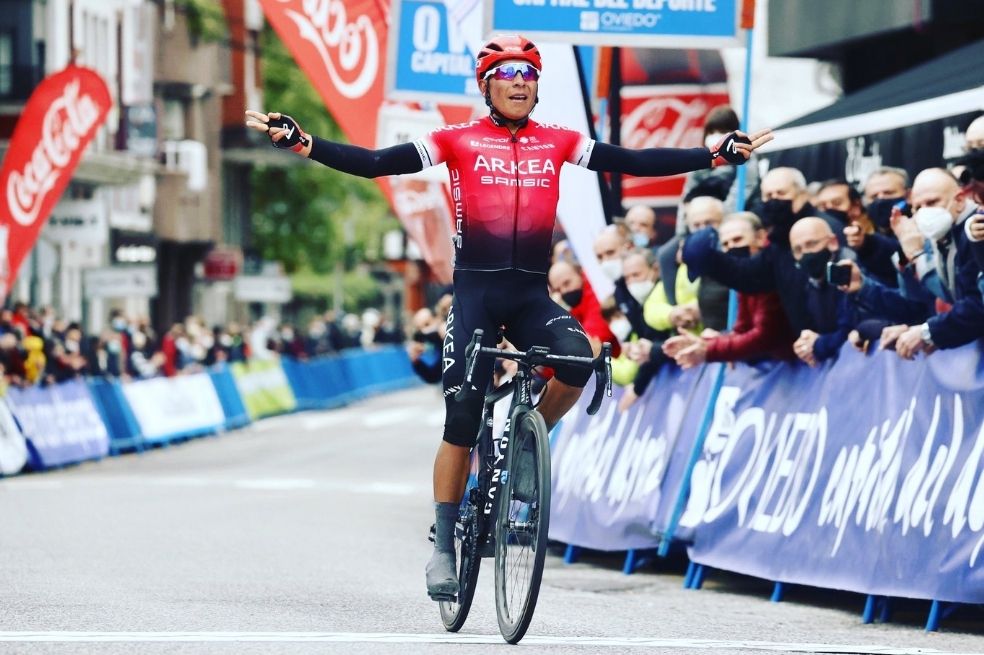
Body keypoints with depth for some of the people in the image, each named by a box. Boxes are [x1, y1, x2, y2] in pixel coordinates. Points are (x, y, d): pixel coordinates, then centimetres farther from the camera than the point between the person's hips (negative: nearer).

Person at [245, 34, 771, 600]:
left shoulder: (558, 144, 6)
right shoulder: (458, 141, -1)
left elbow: (635, 163, 5)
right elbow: (374, 164, -6)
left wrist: (717, 156, 1)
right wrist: (301, 143, -16)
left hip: (532, 293, 2)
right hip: (475, 290, -2)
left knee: (578, 359, -28)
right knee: (463, 421, -4)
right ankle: (444, 546, 8)